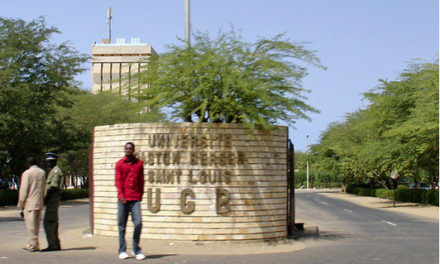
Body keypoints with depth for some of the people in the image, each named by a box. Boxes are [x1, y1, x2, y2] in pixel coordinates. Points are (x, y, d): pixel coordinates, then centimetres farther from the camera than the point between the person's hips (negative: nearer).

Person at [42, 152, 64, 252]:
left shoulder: (56, 171, -11)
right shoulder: (53, 171, 21)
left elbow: (53, 187, -19)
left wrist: (45, 198, -17)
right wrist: (46, 198, 17)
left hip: (53, 199, -10)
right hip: (51, 201, 10)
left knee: (48, 222, -11)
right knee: (52, 223, 10)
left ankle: (52, 245, -11)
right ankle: (56, 245, 13)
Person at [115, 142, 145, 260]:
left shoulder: (139, 163, 10)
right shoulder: (119, 164, 6)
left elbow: (141, 180, 14)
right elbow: (118, 181, 1)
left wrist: (140, 194, 8)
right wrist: (121, 196, -10)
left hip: (135, 199, 1)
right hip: (123, 199, -1)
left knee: (138, 223, -9)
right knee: (122, 225, 4)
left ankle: (136, 250, 3)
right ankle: (122, 250, 14)